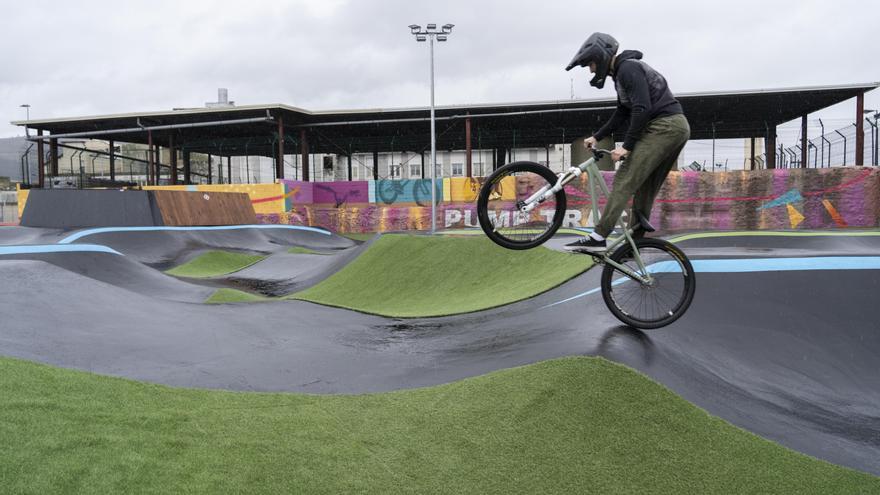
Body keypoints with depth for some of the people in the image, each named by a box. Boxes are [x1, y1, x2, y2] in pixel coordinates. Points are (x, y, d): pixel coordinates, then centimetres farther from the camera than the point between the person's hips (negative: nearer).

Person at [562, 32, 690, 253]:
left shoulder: (628, 69, -12)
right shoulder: (622, 72, 19)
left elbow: (642, 109, -21)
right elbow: (622, 113, 23)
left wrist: (626, 146, -20)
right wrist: (596, 137, 19)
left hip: (664, 126, -10)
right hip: (676, 127, 10)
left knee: (625, 179, -15)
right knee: (644, 187, 12)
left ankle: (598, 238, -19)